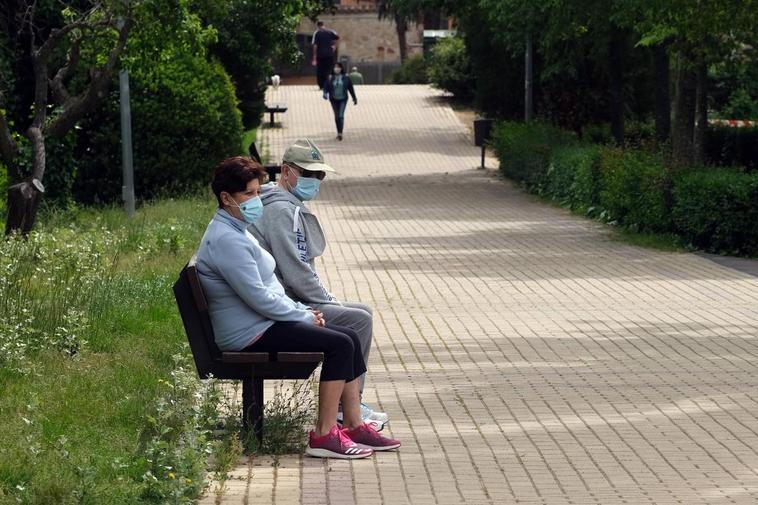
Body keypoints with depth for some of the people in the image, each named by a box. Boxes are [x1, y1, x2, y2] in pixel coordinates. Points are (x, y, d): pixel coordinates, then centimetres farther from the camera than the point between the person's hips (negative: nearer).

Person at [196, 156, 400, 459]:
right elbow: (259, 297, -22)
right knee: (339, 345, -19)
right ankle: (323, 437, -16)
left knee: (350, 338, 4)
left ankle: (354, 427, 4)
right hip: (249, 334, -11)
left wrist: (303, 310, 9)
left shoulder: (235, 231, 16)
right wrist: (304, 316, -11)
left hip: (264, 322, 11)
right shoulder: (226, 239, -19)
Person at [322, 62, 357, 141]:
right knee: (336, 116, 10)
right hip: (334, 100, 2)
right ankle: (339, 133, 24)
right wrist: (325, 94, -25)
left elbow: (351, 88, 5)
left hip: (343, 100, -2)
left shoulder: (346, 78, -4)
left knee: (341, 116, -16)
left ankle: (340, 133, -21)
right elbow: (326, 87, -3)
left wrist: (354, 98, 11)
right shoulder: (330, 78, -2)